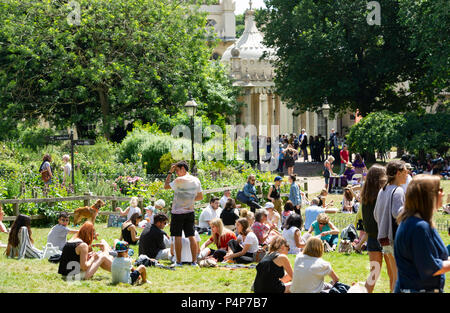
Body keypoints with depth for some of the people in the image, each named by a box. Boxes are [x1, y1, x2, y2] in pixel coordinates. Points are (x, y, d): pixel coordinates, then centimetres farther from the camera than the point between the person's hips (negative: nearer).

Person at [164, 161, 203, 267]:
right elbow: (200, 197, 11)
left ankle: (178, 261, 1)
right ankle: (194, 261, 4)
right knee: (191, 236, 6)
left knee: (178, 237, 0)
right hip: (190, 211, 5)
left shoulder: (179, 181, -16)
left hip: (178, 212, -5)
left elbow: (166, 186, -4)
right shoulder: (196, 180, 4)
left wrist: (170, 172, -1)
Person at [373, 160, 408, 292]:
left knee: (393, 276, 15)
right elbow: (397, 212, -26)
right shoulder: (398, 191, -13)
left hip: (385, 238, 9)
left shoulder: (383, 191, 13)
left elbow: (376, 214, 18)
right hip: (396, 238, -9)